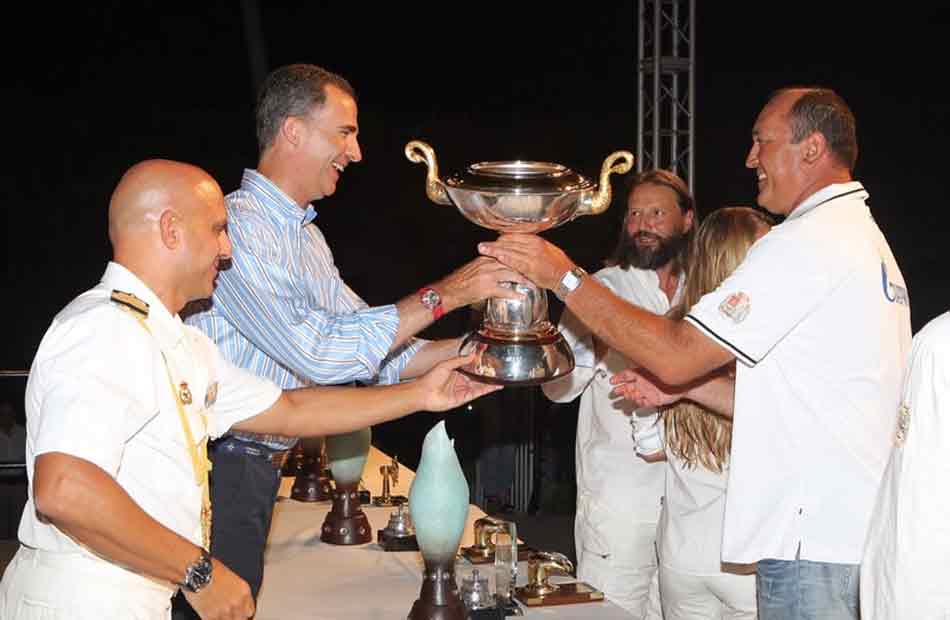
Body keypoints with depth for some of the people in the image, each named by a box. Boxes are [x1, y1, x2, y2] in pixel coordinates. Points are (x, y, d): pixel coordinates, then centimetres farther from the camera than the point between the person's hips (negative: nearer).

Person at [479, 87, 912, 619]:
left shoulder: (809, 241, -15)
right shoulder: (865, 238, 17)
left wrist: (565, 276, -11)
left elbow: (675, 354, -18)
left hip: (815, 542, -10)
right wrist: (685, 381, 12)